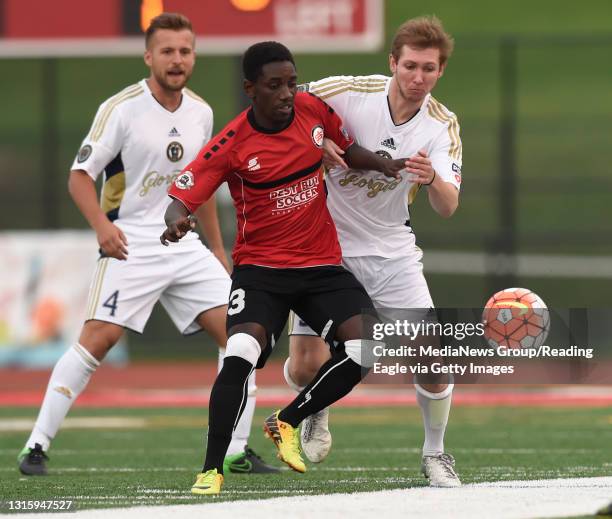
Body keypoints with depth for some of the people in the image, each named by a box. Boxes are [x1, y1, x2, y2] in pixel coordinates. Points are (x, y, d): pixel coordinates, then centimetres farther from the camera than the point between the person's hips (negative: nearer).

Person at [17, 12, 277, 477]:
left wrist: (218, 250, 22)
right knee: (97, 340, -17)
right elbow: (80, 175, -9)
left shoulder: (201, 112, 9)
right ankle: (37, 446, -9)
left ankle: (238, 452, 5)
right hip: (130, 245, -6)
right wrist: (102, 224, -25)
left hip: (185, 244, 6)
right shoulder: (121, 109, -9)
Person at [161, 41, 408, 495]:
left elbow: (348, 149, 17)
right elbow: (182, 197, -15)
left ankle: (287, 423, 8)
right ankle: (211, 471, -15)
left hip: (322, 264, 4)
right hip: (260, 266, -4)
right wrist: (176, 220, -39)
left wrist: (384, 165, -2)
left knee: (366, 349, -16)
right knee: (240, 355, -27)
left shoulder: (314, 109, -3)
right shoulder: (232, 145, -15)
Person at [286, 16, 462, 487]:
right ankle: (316, 411, 30)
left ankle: (435, 452, 14)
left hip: (391, 250, 1)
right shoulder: (349, 92, -17)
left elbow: (447, 207, -20)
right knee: (306, 365, -8)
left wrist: (433, 179, -42)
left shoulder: (443, 125, -10)